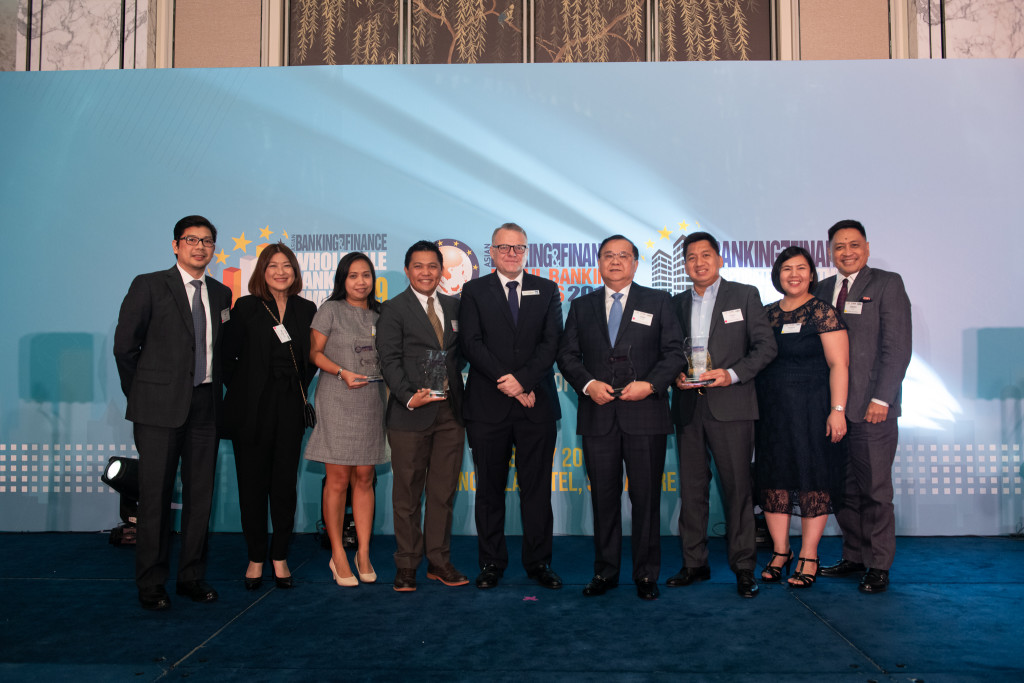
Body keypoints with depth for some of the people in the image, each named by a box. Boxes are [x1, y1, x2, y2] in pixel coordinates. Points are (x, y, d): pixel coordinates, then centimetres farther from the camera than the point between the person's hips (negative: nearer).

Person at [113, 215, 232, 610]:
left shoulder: (221, 294, 12)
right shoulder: (149, 286, -1)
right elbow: (124, 345, 0)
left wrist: (215, 391, 9)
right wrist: (141, 395, 3)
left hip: (205, 406, 4)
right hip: (160, 407, -4)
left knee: (200, 494, 8)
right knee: (156, 495, 2)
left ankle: (192, 576, 20)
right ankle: (151, 584, 14)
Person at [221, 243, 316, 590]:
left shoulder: (306, 309, 7)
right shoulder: (246, 307, -1)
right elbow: (227, 356, 1)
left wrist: (300, 388, 3)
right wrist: (241, 390, -1)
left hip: (290, 409, 2)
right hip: (253, 409, -2)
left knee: (285, 485, 5)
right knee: (253, 486, 5)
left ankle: (280, 557, 18)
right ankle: (255, 558, 18)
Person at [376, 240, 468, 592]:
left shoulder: (455, 306, 14)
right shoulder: (394, 309, 1)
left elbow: (460, 351, 15)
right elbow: (390, 360, -6)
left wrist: (462, 398, 2)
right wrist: (409, 396, -18)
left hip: (451, 412, 4)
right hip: (411, 414, -4)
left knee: (443, 491, 10)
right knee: (407, 494, 5)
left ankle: (439, 561, 21)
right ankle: (407, 565, 17)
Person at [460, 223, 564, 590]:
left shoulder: (547, 290, 10)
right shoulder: (474, 291, 7)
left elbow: (551, 342, 0)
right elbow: (471, 344, -4)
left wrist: (523, 379, -13)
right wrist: (505, 382, -13)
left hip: (536, 404, 1)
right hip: (488, 405, 0)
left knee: (537, 487, 6)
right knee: (490, 488, 7)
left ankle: (538, 562, 18)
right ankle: (492, 563, 19)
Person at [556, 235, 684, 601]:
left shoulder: (657, 302, 9)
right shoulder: (582, 306, 14)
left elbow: (674, 351, 3)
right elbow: (567, 354, 10)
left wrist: (651, 384, -11)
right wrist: (588, 385, -7)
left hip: (645, 415, -1)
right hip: (598, 416, 2)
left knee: (646, 497, 2)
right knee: (603, 497, 7)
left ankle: (646, 574, 16)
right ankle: (605, 572, 20)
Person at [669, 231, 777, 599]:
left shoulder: (745, 295, 5)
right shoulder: (677, 303, 15)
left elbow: (766, 345, 0)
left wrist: (732, 374, -13)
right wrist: (674, 374, -5)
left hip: (730, 405, -3)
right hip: (688, 407, 4)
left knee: (738, 486, -2)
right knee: (691, 488, 7)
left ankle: (743, 567, 8)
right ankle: (694, 564, 17)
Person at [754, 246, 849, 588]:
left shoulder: (823, 313, -4)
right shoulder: (766, 314, 11)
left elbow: (838, 364, -9)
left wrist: (837, 410, -17)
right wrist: (752, 408, 8)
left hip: (811, 409, -5)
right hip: (770, 410, 5)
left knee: (812, 478, 0)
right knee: (772, 477, 6)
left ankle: (808, 556, 11)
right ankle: (780, 551, 19)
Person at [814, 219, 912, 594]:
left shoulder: (887, 284, 0)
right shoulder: (823, 289, 14)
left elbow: (897, 348, -7)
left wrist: (881, 399, -13)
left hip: (871, 407, -5)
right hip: (833, 407, 5)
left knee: (875, 490, 1)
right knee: (843, 489, 10)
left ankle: (878, 566, 13)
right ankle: (854, 557, 23)